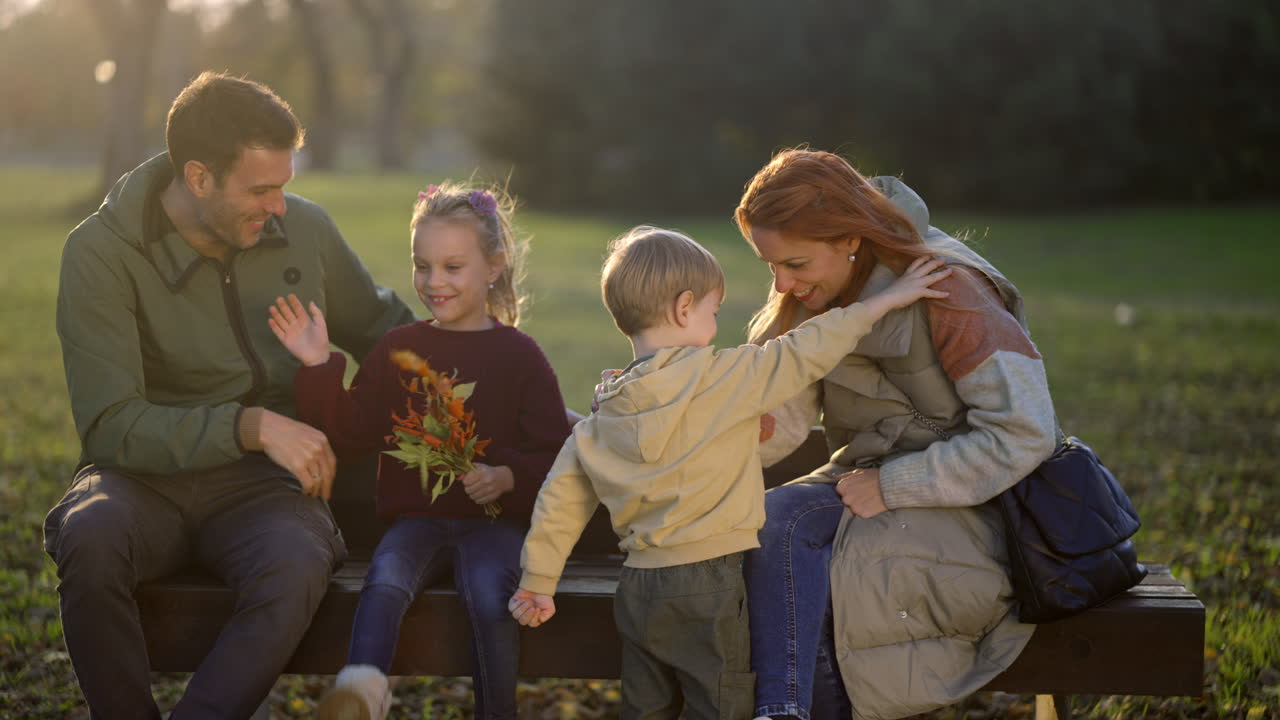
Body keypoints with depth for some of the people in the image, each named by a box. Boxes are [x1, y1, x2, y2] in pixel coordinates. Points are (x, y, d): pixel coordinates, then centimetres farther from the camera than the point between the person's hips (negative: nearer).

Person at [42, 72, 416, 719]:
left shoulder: (305, 229, 5)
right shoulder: (100, 252, -8)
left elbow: (382, 330, 22)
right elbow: (111, 425, -14)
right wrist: (252, 425, -25)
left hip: (260, 484, 2)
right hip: (144, 478, -1)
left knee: (296, 566, -34)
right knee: (91, 537, -36)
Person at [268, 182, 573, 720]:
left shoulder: (518, 355, 5)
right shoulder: (398, 349, 13)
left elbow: (552, 452, 2)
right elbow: (352, 433, 8)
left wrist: (508, 478, -18)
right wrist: (318, 368, -4)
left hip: (494, 519, -2)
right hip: (417, 517, 2)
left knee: (490, 594, -30)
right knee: (386, 578, -30)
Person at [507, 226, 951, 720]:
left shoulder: (604, 416, 6)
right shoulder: (721, 379, -11)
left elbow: (560, 498, 6)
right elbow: (805, 354, -7)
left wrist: (537, 584, 14)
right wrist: (885, 300, 3)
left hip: (638, 586, 6)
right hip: (705, 582, -6)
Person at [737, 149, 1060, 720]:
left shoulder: (947, 291, -18)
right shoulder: (814, 299, 3)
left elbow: (1023, 433, -23)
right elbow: (778, 417, -7)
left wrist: (893, 486, -21)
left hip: (977, 506, -7)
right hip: (878, 479, 7)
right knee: (773, 520, -22)